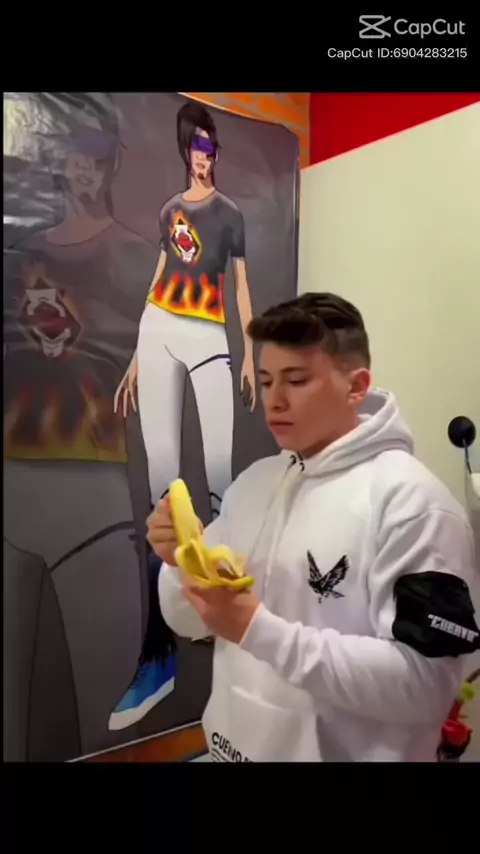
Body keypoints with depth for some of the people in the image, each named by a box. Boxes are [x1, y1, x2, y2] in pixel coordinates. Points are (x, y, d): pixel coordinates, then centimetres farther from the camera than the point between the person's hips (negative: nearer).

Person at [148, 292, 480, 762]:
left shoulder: (412, 501, -19)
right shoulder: (253, 482, -1)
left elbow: (422, 684, -23)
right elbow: (190, 622, 4)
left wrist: (260, 631, -29)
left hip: (345, 752, -5)